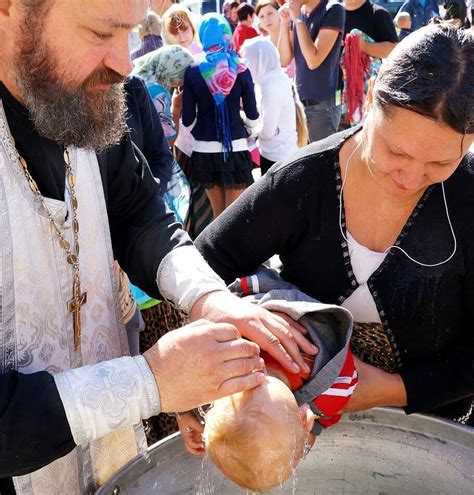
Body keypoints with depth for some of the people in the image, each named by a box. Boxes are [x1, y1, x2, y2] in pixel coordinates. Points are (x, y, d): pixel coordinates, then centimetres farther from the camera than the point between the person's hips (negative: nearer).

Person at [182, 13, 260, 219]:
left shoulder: (193, 71, -4)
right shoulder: (241, 70, -3)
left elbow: (188, 119, -4)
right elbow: (253, 117, 1)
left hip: (204, 151, 1)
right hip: (235, 149, -1)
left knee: (218, 213, 16)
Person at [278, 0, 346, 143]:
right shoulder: (298, 12, 6)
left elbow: (313, 60, -20)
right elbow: (284, 60, 5)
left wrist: (298, 19, -16)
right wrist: (285, 22, -5)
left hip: (322, 104, -6)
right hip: (300, 100, 6)